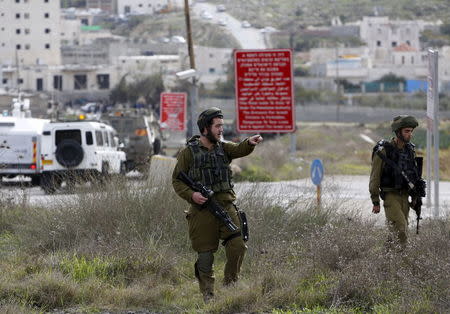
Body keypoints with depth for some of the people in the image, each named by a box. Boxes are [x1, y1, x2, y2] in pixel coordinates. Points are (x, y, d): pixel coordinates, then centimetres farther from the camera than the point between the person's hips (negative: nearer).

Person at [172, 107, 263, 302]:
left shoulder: (223, 147, 11)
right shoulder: (189, 152, -1)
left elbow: (238, 150, -10)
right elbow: (177, 180, 2)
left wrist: (249, 143, -33)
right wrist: (191, 195, -16)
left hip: (225, 205, 3)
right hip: (202, 208, -3)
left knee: (238, 246, -9)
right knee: (205, 254, 1)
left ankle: (230, 285, 8)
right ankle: (208, 295, 12)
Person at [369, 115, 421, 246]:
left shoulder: (410, 150, 7)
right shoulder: (383, 151, -12)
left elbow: (415, 175, 18)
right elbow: (374, 177, -9)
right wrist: (375, 202, -9)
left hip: (404, 196, 6)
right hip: (390, 195, -6)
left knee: (400, 231, 7)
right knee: (401, 230, -17)